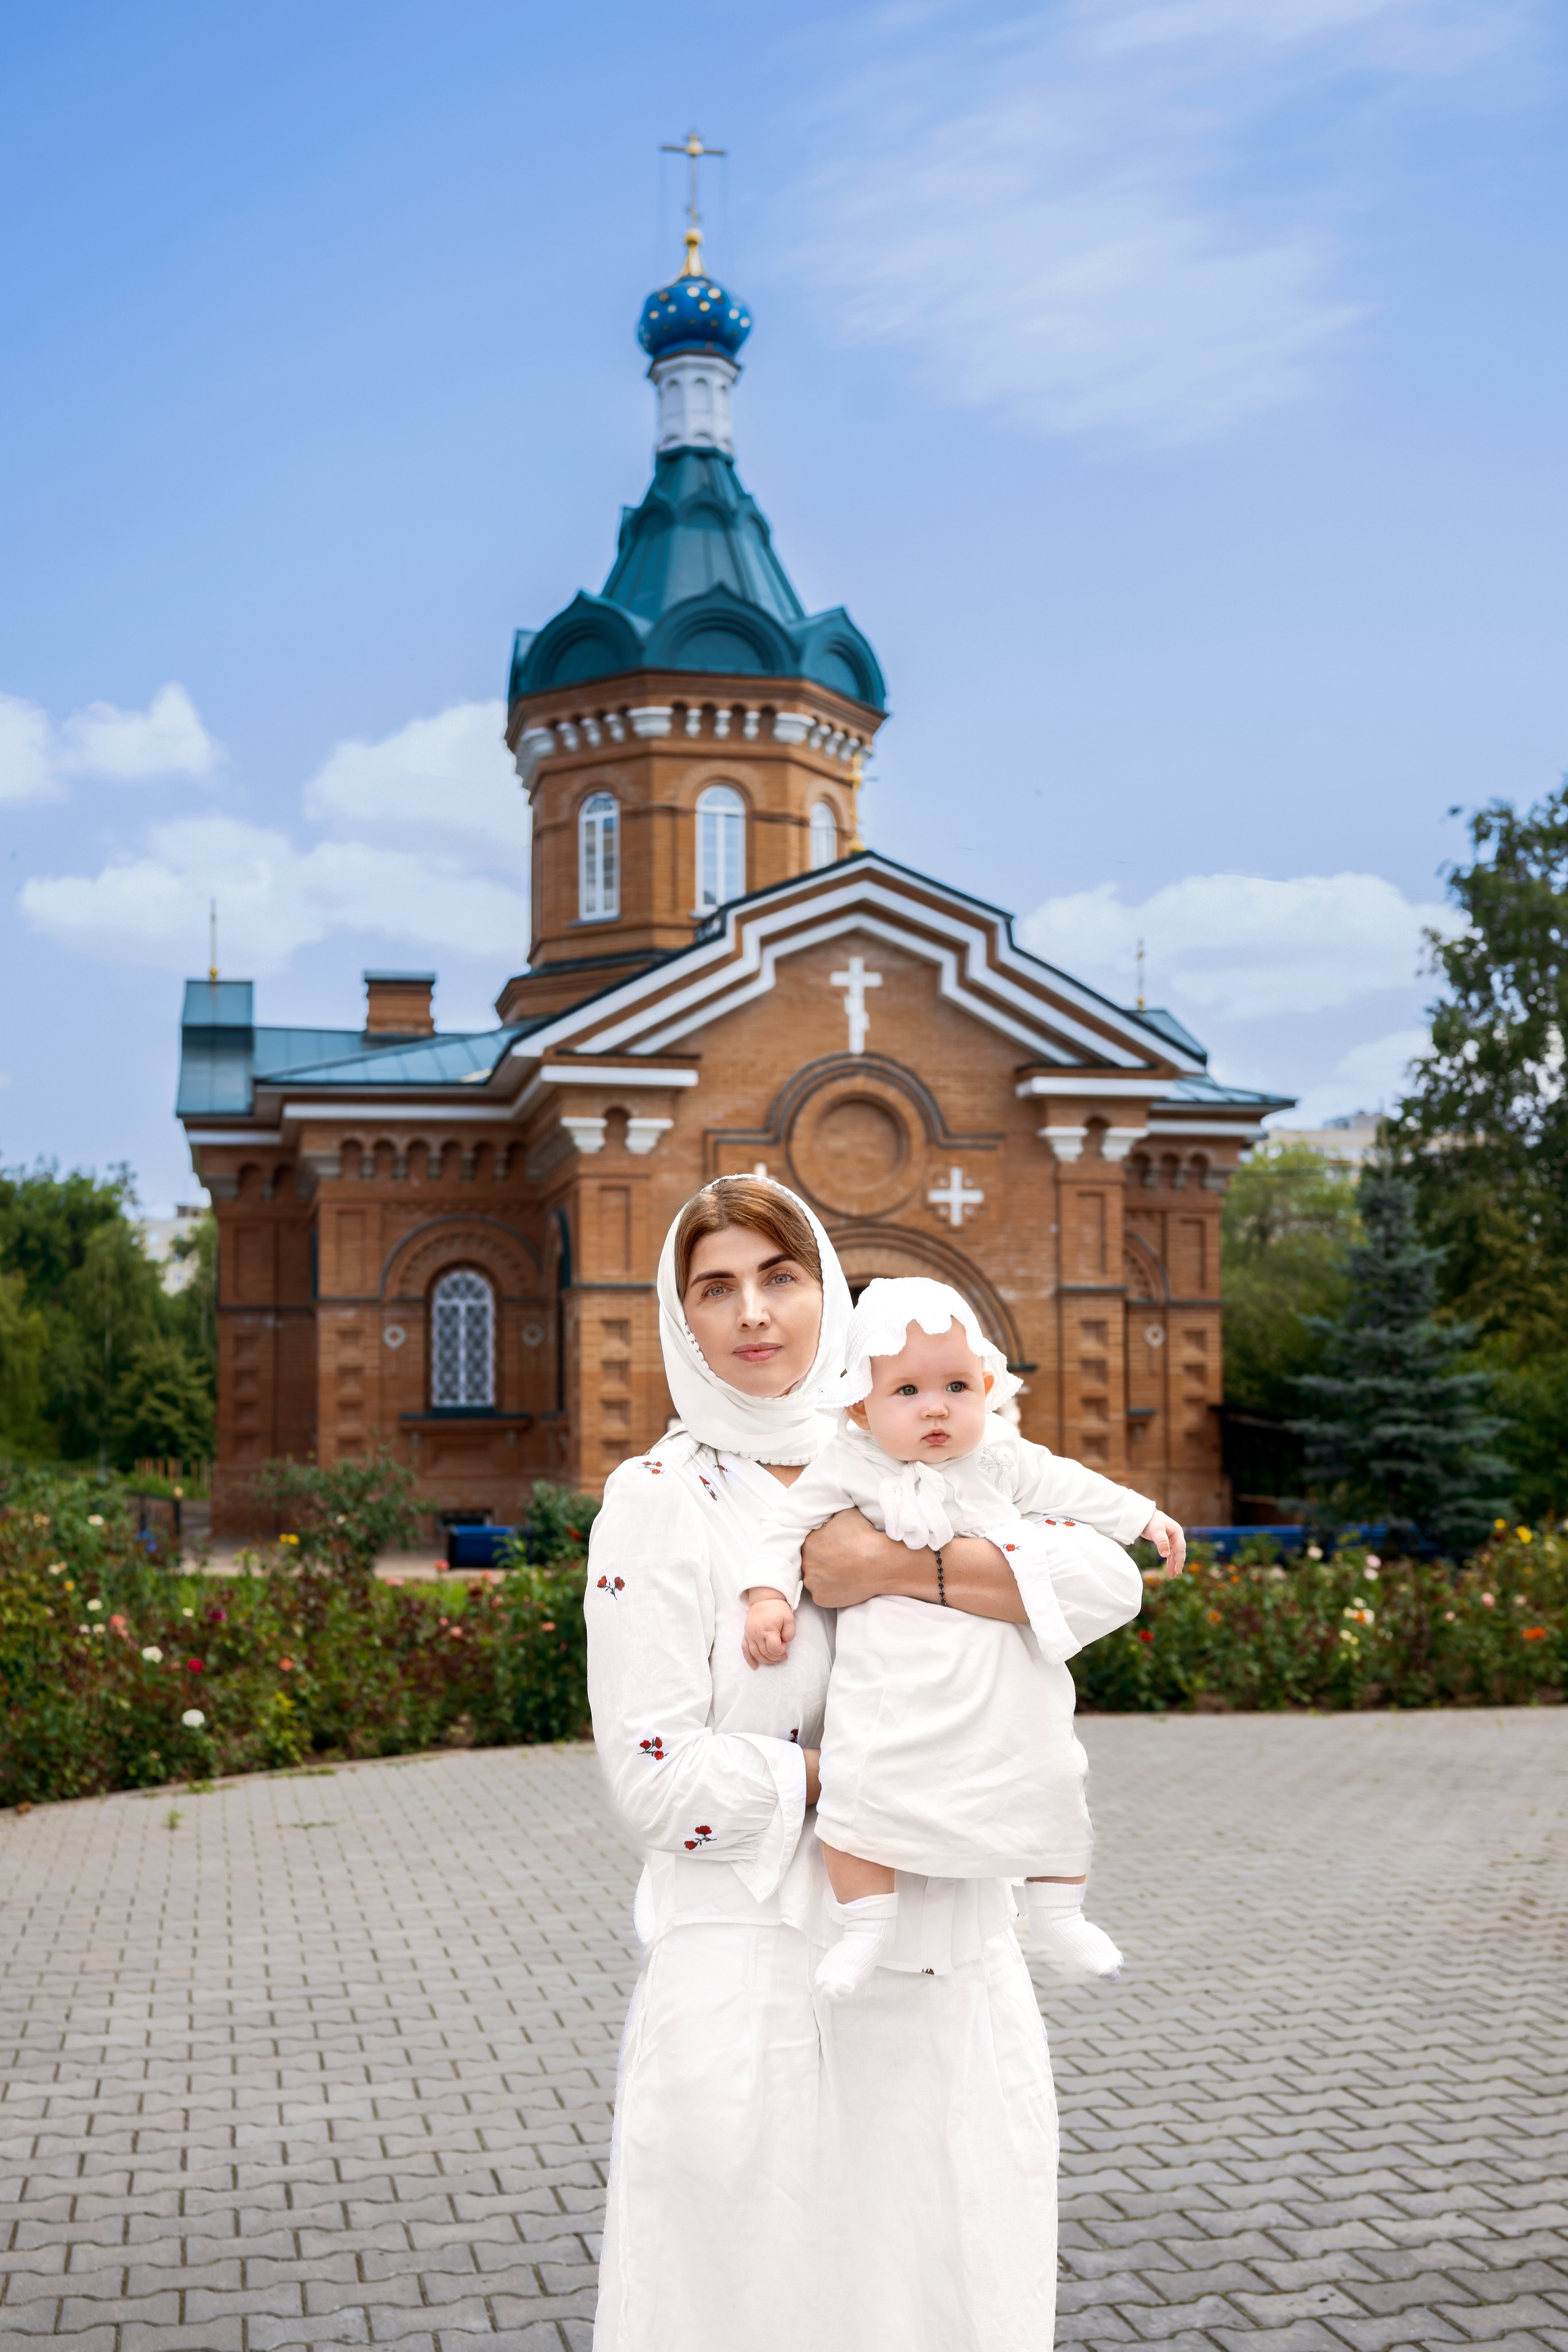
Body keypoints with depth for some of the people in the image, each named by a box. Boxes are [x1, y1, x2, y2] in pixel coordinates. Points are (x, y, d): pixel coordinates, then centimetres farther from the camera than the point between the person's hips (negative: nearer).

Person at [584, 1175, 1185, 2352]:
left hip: (946, 1977, 4)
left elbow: (1110, 1583, -8)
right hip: (755, 1980, -3)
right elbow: (654, 1778, -10)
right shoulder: (659, 1501, -3)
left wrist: (897, 1568, -16)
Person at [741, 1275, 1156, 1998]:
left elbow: (1069, 1487, 15)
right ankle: (865, 1922, 4)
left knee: (1047, 1781, 5)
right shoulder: (850, 1465, -6)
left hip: (999, 1673, 2)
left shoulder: (999, 1456, 0)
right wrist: (769, 1596, -7)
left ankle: (1059, 1914, 26)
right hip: (891, 1673, -2)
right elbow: (791, 1523, 3)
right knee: (858, 1784, -15)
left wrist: (1142, 1518, 23)